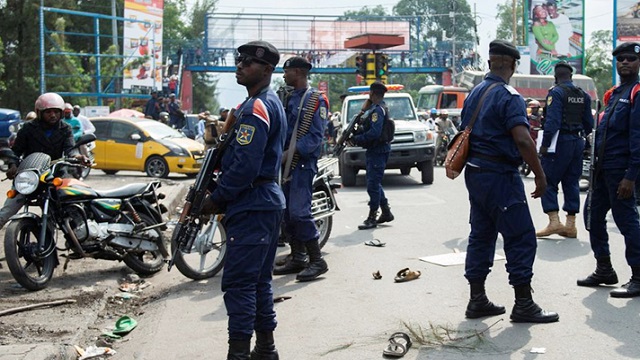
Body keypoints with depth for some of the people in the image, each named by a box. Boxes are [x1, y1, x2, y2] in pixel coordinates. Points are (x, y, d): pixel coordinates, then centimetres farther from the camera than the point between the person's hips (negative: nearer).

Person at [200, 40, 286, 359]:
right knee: (259, 280, 15)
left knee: (238, 283, -9)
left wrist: (216, 199, -13)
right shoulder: (272, 103, 18)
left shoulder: (256, 108, -15)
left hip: (251, 205, -11)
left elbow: (245, 166, -23)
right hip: (268, 199, 11)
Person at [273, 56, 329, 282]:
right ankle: (298, 258, 18)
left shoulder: (316, 100, -8)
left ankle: (317, 261, -8)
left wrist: (290, 152, -22)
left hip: (303, 163, -9)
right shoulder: (291, 98, 18)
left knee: (299, 212, -15)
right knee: (286, 212, 9)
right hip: (287, 163, 9)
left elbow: (316, 136, -16)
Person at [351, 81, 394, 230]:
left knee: (373, 185, -6)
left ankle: (372, 218, -2)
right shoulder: (378, 108, 16)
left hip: (377, 152, -11)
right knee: (375, 184, 18)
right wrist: (357, 135, 3)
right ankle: (386, 212, 25)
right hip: (375, 151, 11)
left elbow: (374, 133, -26)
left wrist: (357, 139, -16)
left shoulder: (377, 110, -17)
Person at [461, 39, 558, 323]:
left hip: (474, 173, 9)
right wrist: (540, 174, -15)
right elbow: (523, 140, -22)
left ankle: (477, 300, 16)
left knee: (481, 236, 13)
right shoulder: (508, 97, -14)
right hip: (500, 176, -9)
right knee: (521, 238, -2)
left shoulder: (474, 94, 13)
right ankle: (523, 304, 0)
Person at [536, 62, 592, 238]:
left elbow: (552, 121, -19)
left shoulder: (556, 92, -10)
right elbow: (589, 123, 15)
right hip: (578, 142, 7)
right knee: (572, 183, 10)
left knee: (549, 182, -2)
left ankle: (554, 221, -11)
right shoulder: (583, 95, 12)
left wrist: (545, 144, -15)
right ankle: (570, 225, 11)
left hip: (561, 142, -7)